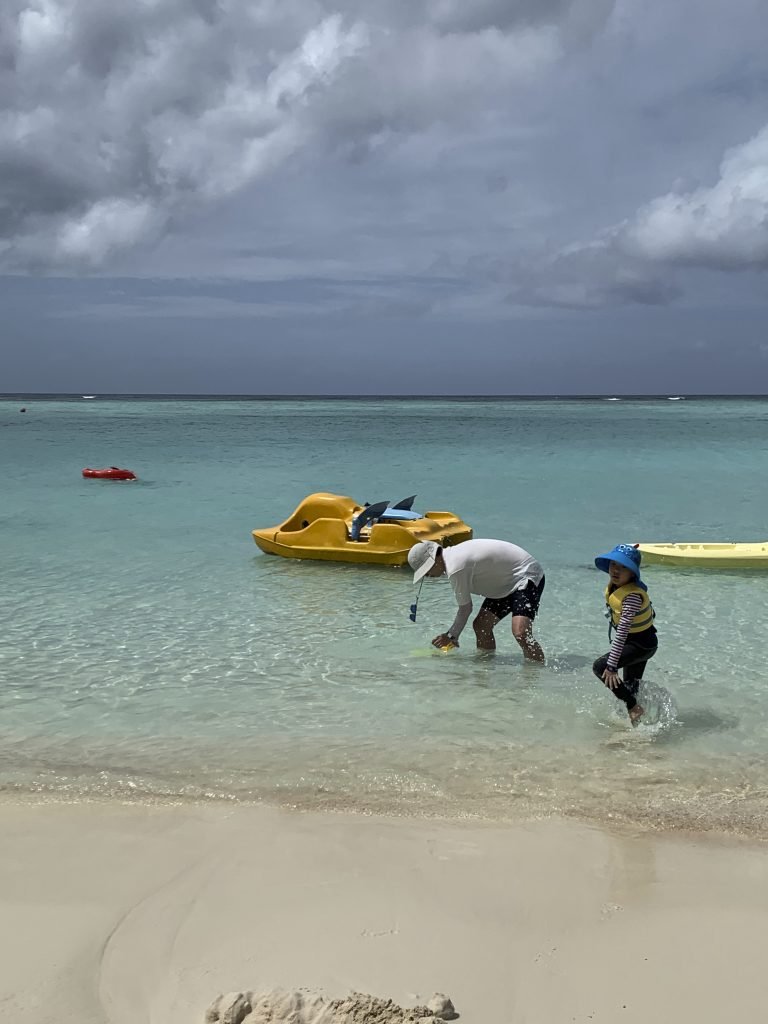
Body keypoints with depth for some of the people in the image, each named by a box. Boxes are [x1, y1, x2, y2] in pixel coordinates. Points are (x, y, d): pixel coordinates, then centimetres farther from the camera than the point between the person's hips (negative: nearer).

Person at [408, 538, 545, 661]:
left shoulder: (456, 568, -24)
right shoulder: (453, 555, 6)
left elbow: (466, 608, -13)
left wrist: (452, 636, 1)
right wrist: (452, 635, 13)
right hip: (508, 582, 11)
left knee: (520, 632, -27)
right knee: (480, 626, 9)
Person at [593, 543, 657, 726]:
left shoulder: (632, 596, -32)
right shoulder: (614, 585, -6)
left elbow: (622, 632, -36)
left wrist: (612, 665, -38)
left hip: (642, 645, -9)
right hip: (636, 642, 9)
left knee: (600, 667, -19)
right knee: (631, 686, 19)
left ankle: (634, 708, -9)